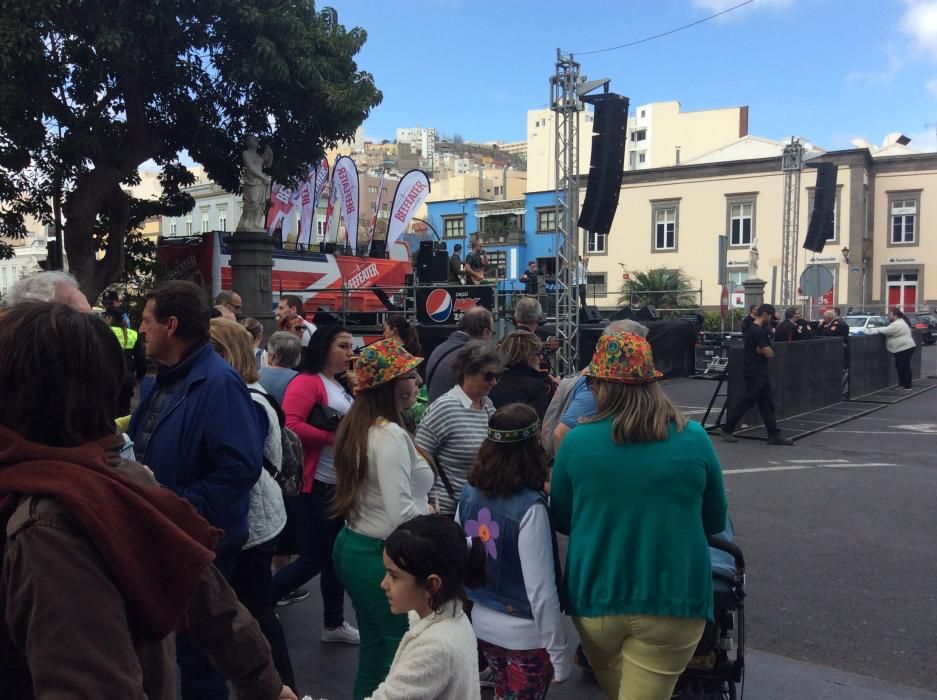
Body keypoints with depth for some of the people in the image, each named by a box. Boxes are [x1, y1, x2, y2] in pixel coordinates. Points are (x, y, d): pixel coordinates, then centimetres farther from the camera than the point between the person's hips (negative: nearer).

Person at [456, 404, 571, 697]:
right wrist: (559, 654, -14)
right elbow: (541, 590, -23)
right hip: (524, 635, -5)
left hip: (482, 623, 6)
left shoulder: (469, 493, -6)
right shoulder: (529, 507, -24)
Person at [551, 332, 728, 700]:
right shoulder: (694, 438, -8)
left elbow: (561, 520, 6)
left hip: (596, 599, 1)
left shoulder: (576, 441, -9)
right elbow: (715, 522, 6)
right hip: (673, 602, -1)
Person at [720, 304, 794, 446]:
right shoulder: (758, 331, -18)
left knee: (767, 403, 8)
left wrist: (763, 350, -8)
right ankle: (726, 430, 4)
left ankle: (774, 435, 10)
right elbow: (769, 353, -18)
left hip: (760, 373, 10)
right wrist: (765, 350, 3)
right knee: (746, 401, -5)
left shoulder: (757, 330, 14)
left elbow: (768, 352, 14)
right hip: (754, 373, -10)